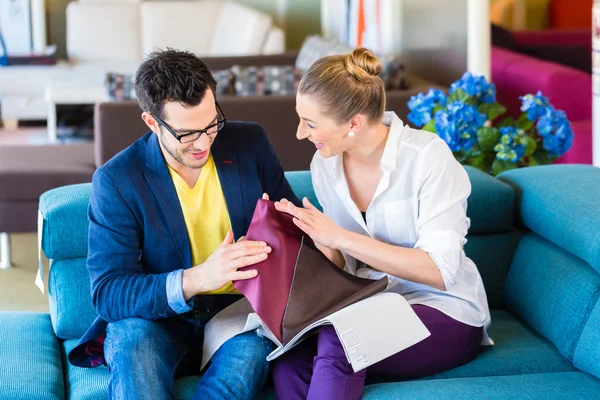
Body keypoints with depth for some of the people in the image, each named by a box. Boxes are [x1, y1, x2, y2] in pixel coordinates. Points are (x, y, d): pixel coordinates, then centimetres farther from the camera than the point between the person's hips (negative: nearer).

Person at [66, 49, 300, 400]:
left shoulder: (250, 143, 1)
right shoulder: (116, 180, -8)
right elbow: (106, 293, -14)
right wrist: (196, 280, -30)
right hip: (159, 320, -2)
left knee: (254, 343, -33)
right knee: (133, 339, -36)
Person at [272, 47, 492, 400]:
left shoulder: (427, 156, -17)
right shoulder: (324, 165, 1)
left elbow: (439, 271, -22)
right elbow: (343, 263, 8)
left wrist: (341, 237, -26)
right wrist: (303, 232, -13)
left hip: (444, 314, -4)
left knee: (337, 341, -34)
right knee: (290, 361, -29)